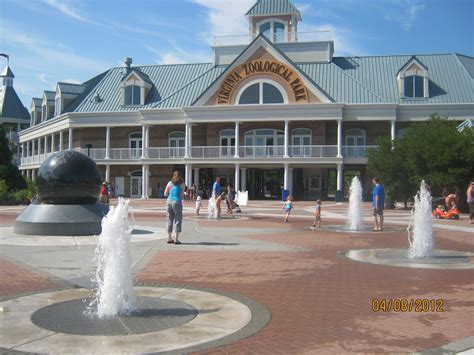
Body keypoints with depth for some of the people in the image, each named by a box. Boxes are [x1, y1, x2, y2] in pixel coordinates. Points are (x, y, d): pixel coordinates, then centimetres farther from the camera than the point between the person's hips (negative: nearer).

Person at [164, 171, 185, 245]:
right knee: (178, 220, 2)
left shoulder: (170, 183, 9)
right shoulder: (182, 184, 1)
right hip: (177, 202, -4)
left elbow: (165, 194, 11)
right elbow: (182, 195, -1)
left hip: (169, 201, 4)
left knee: (169, 219, 11)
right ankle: (176, 239, -3)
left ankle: (169, 238, 13)